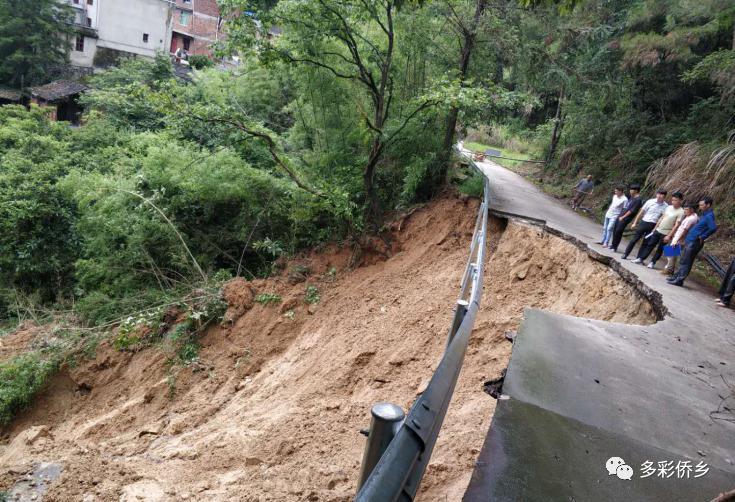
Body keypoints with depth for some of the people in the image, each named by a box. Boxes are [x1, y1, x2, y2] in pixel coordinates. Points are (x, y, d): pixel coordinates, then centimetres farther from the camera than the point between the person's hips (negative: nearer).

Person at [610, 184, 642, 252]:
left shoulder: (638, 200, -15)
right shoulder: (631, 197, 12)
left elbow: (632, 211, -16)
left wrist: (623, 217, -13)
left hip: (625, 218, -8)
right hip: (621, 216, 8)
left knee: (618, 232, -9)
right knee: (615, 230, 11)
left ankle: (615, 247, 2)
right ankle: (613, 245, 24)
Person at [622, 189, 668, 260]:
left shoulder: (665, 206, -2)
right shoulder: (650, 201, -2)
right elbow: (641, 212, 4)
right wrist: (635, 223, 4)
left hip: (653, 226, 0)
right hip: (644, 223, 0)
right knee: (634, 239, 3)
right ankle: (625, 254, 12)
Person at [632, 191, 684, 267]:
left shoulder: (681, 212, -15)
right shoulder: (669, 207, 6)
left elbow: (676, 225, -17)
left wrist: (669, 236, -19)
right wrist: (655, 228, 13)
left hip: (666, 234, -6)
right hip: (658, 230, 6)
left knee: (660, 249, 4)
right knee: (650, 244, 9)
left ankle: (652, 263, 14)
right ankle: (641, 258, 15)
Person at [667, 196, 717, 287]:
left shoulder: (709, 216, -17)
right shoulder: (705, 214, 12)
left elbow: (713, 228, -32)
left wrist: (702, 237, -22)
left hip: (694, 243, -10)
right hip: (690, 241, 10)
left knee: (686, 262, -3)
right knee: (683, 260, 17)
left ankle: (679, 280, 3)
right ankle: (677, 276, 26)